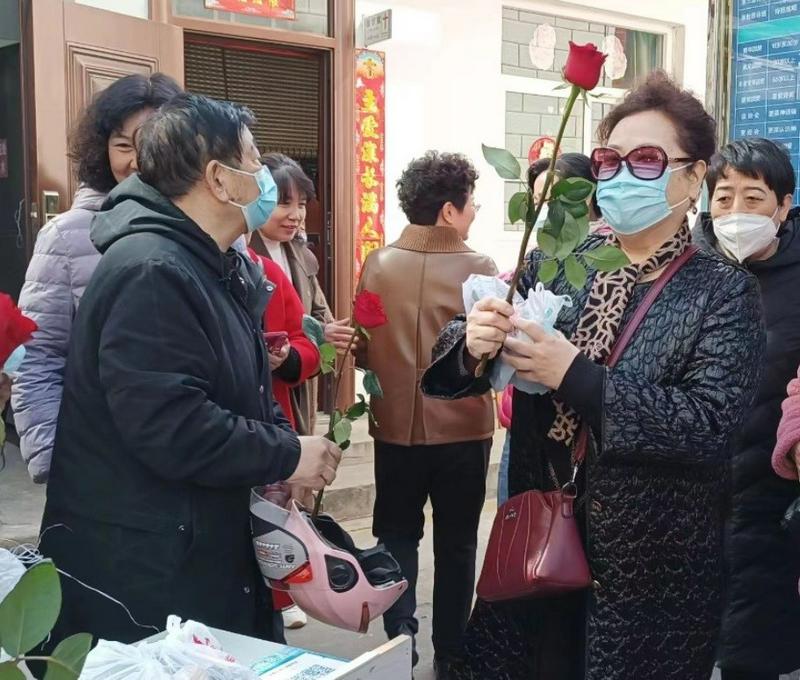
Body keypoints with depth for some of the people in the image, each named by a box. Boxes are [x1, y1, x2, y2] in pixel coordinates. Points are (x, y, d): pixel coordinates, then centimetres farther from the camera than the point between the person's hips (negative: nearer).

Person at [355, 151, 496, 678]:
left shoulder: (378, 265, -6)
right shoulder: (480, 270, -12)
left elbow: (361, 350, 0)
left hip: (395, 426, 1)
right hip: (464, 428, -1)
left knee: (398, 534, 18)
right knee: (456, 543, 14)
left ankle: (400, 631, 4)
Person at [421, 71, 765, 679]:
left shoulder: (725, 291, -8)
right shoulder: (553, 263, 1)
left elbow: (711, 424, -20)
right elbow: (461, 370, 0)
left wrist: (574, 375, -26)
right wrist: (472, 344, -23)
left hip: (652, 570, -3)